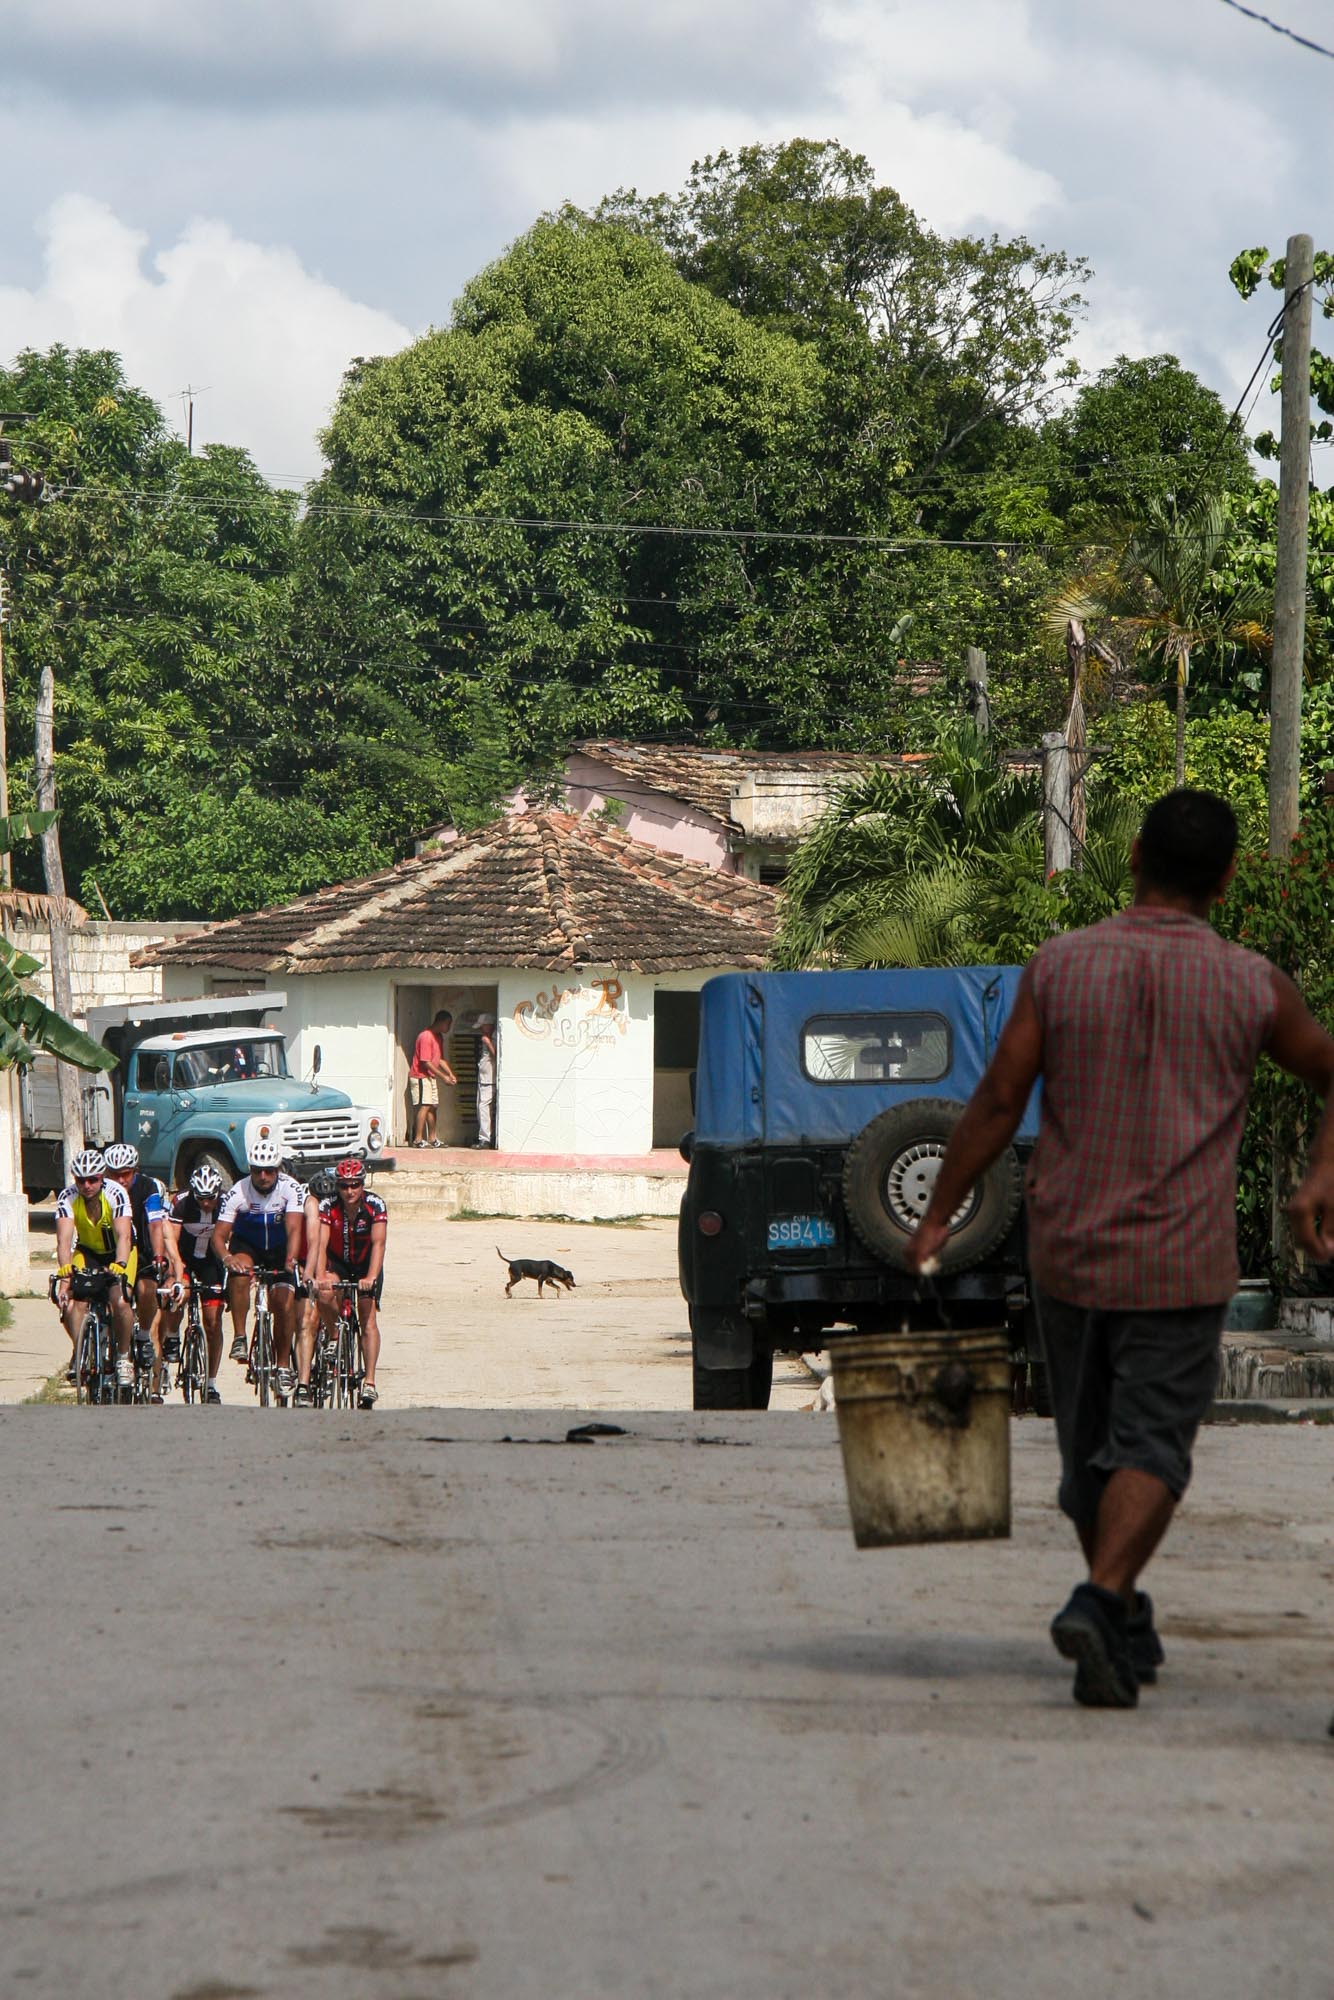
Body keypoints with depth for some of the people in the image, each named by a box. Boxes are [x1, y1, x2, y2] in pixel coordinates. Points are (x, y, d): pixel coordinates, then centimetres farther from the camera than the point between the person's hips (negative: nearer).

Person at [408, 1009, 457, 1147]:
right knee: (424, 1107, -14)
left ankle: (432, 1138, 14)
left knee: (432, 1107, 9)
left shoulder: (439, 1037, 12)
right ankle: (418, 1139, -14)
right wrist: (443, 1077, -18)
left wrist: (450, 1074, 5)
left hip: (431, 1077, 9)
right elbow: (426, 1062, -21)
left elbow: (440, 1059, 18)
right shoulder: (426, 1037, -19)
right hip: (420, 1077, -9)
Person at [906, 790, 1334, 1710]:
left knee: (1090, 1448, 16)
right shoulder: (1251, 985, -3)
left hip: (1069, 1254, 2)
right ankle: (1099, 1605, -25)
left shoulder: (1061, 966, -3)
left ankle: (1127, 1627, 29)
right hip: (1180, 1264, -2)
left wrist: (938, 1218, 2)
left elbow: (998, 1101, -4)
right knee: (1150, 1450, -3)